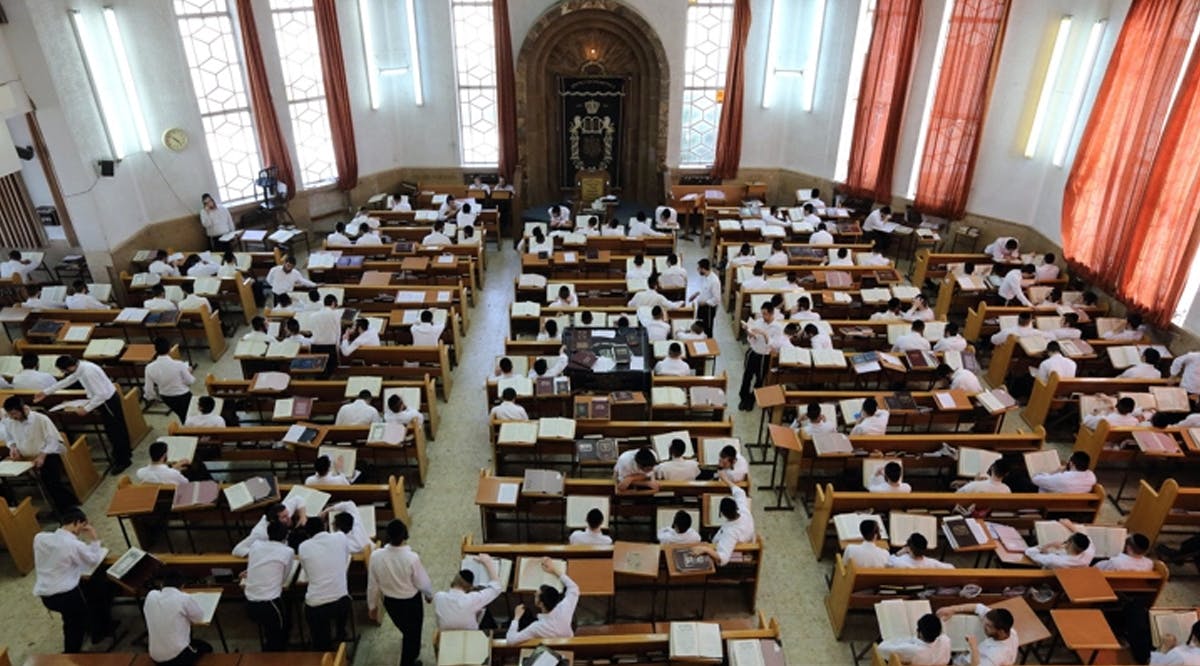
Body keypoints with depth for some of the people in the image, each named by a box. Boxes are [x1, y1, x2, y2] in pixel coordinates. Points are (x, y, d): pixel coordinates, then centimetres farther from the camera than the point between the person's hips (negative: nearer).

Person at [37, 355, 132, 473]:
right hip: (106, 400, 9)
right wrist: (45, 392, 23)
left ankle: (122, 461, 16)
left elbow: (101, 395, -30)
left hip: (109, 401, -9)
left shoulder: (88, 372, -32)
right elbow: (66, 381, 16)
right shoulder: (79, 367, -3)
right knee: (114, 430, 20)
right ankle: (124, 454, 36)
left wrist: (86, 409, -22)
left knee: (115, 431, 3)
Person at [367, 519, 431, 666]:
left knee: (406, 631, 33)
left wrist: (372, 605, 8)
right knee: (413, 633, 23)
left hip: (390, 602, 4)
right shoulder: (412, 557, -33)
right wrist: (429, 594, 6)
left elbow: (372, 585, -10)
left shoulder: (376, 556, -24)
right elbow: (423, 582, -17)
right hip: (411, 602, -4)